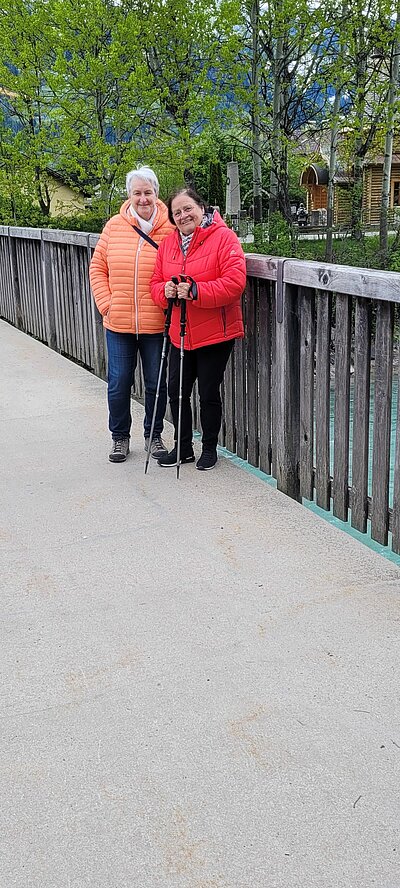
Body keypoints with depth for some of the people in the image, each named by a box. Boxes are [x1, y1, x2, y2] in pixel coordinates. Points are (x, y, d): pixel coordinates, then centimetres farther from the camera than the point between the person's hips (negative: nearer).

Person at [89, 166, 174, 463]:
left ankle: (154, 435, 28)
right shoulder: (114, 226, 2)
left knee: (157, 383, 9)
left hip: (156, 324, -1)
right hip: (119, 324, 1)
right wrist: (106, 304, -1)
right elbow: (98, 267, 8)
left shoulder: (170, 229, -4)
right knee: (119, 383, 7)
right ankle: (120, 437, 25)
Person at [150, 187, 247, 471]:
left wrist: (195, 291, -26)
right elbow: (156, 282, 11)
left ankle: (210, 448, 23)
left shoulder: (223, 237, -11)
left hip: (216, 333, -6)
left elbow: (234, 283, -20)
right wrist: (165, 291, -13)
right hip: (180, 333, 6)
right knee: (177, 391, 11)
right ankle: (183, 447, 28)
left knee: (209, 394, 5)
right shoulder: (169, 243, 9)